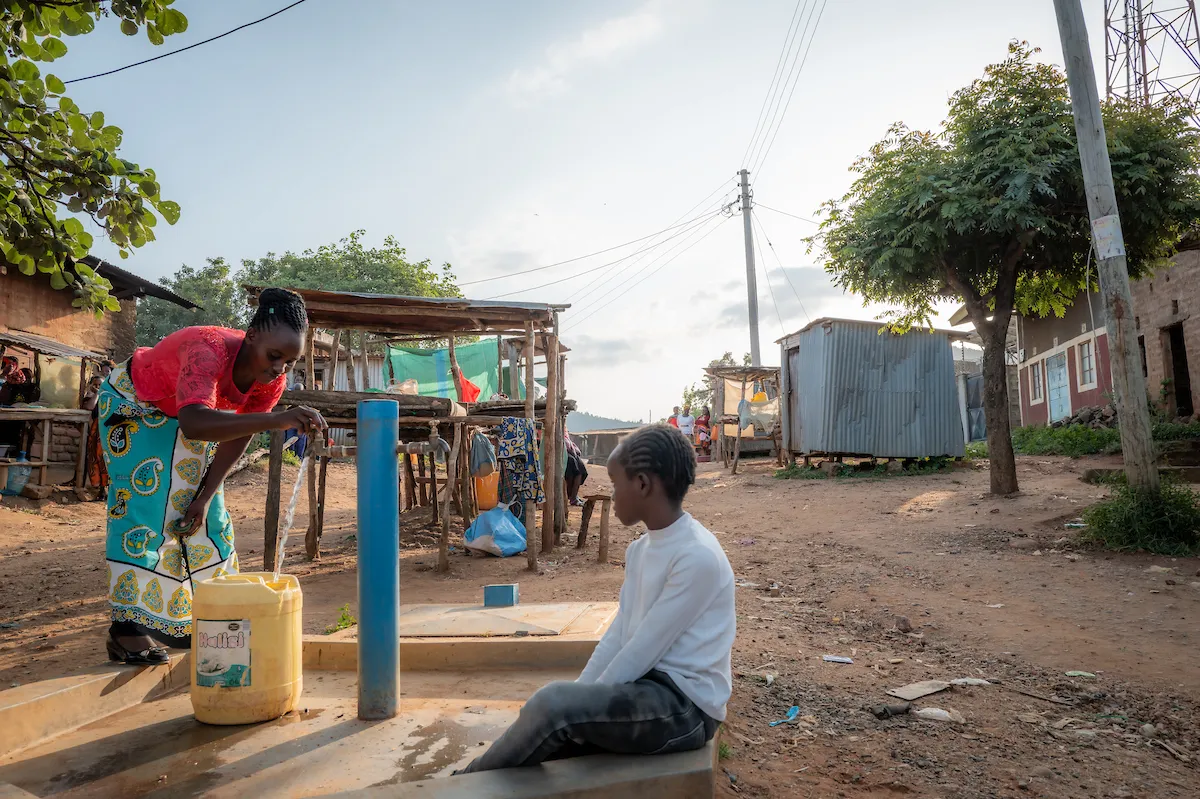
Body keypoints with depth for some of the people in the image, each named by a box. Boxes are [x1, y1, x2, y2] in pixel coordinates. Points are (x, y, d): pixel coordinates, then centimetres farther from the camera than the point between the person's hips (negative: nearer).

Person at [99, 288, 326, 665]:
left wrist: (205, 497, -13)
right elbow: (194, 424, -61)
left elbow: (236, 439, -12)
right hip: (132, 403, -6)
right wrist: (275, 420, -72)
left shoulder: (271, 380, -23)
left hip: (185, 413, 6)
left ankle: (180, 617, 18)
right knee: (145, 502, -14)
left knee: (206, 513, 4)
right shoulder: (209, 351, -43)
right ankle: (126, 628, -6)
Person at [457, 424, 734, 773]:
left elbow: (645, 649, -20)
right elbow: (618, 635, 7)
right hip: (644, 689, 8)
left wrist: (577, 706, -13)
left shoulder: (698, 556, -22)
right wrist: (580, 697, -2)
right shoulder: (639, 549, 8)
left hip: (684, 704, -8)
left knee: (553, 704, -22)